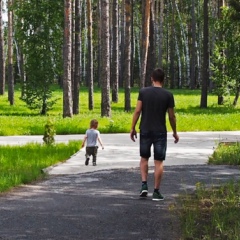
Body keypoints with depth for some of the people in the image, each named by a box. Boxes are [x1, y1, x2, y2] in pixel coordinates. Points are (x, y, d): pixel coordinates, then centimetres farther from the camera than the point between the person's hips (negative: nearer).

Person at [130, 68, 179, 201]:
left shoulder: (143, 92, -2)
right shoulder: (168, 95, -3)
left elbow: (137, 111, -6)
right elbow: (171, 116, 0)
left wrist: (132, 128, 3)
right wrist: (175, 132, 13)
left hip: (145, 130, 1)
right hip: (160, 132, -1)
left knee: (144, 158, 18)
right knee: (158, 161, 3)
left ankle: (144, 185, 4)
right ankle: (156, 192, 4)